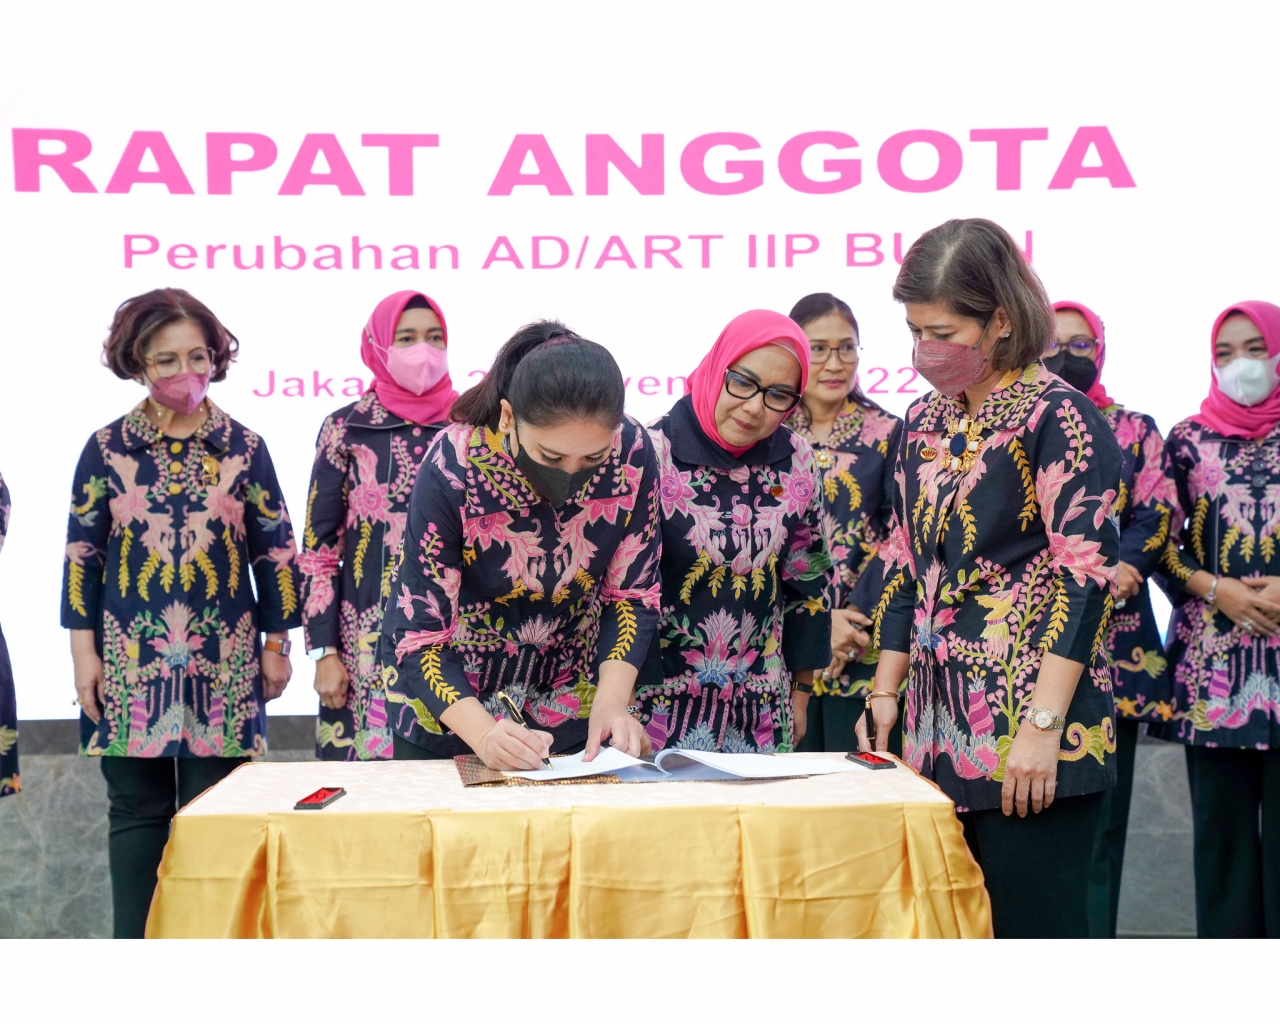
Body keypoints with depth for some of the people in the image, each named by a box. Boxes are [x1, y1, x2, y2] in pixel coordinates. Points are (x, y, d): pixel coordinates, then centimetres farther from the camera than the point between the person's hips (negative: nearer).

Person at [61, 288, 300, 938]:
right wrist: (84, 651, 0)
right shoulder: (108, 449, 2)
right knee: (136, 811, 5)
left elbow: (274, 551, 6)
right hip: (129, 661, 0)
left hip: (223, 662, 0)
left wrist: (276, 643, 6)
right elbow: (81, 554, 4)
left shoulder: (242, 447, 2)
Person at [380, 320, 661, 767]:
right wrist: (483, 734, -40)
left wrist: (611, 702, -23)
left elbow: (633, 594, -9)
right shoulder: (452, 469, -28)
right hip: (451, 703, -2)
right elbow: (419, 634, -26)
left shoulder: (632, 453, -20)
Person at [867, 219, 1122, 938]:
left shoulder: (1060, 418, -8)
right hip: (943, 729, 7)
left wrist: (1043, 725, -19)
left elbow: (1085, 577, -14)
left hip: (1032, 730, -7)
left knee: (1035, 926, -6)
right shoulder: (927, 422, 14)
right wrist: (886, 690, 11)